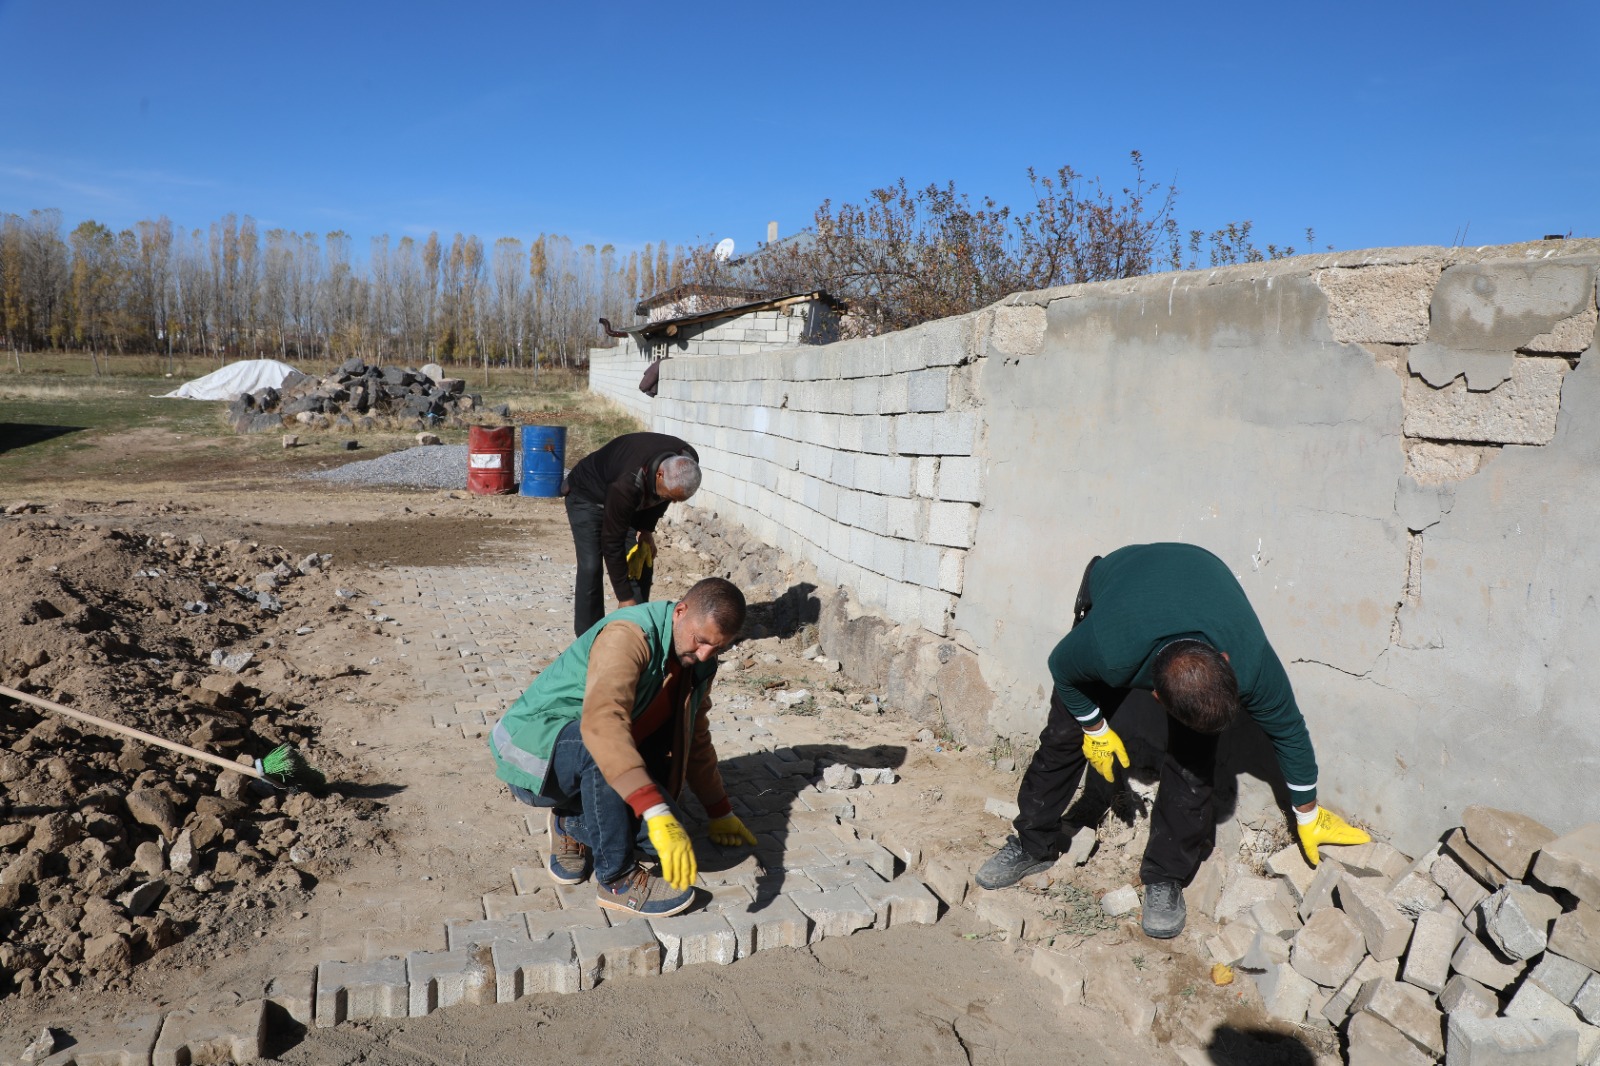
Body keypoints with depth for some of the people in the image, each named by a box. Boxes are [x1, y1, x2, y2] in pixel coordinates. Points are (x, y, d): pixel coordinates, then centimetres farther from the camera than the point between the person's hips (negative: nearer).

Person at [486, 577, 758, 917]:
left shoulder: (696, 661, 0)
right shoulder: (629, 635, -28)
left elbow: (695, 738, 15)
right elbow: (602, 722, -44)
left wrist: (720, 812, 16)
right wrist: (657, 813, -52)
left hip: (587, 774, 7)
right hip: (533, 746, -7)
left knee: (668, 841, -15)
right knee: (600, 749, -39)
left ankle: (572, 826, 12)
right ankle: (617, 881, -22)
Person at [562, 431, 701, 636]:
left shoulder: (687, 462, -26)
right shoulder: (628, 484, -44)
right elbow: (612, 542, -34)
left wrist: (647, 529, -9)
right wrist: (625, 598, -29)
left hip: (631, 500, 6)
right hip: (587, 496, -6)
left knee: (643, 563, -2)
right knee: (591, 567, -17)